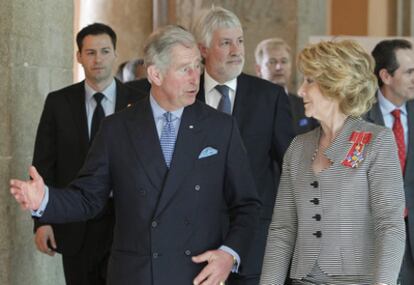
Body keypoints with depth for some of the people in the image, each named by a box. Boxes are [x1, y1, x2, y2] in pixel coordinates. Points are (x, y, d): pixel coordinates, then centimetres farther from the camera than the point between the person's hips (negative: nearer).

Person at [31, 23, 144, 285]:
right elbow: (43, 163, 3)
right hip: (74, 227, 1)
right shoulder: (58, 102, 3)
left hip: (125, 224, -1)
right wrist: (42, 220, -4)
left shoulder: (138, 103, 0)